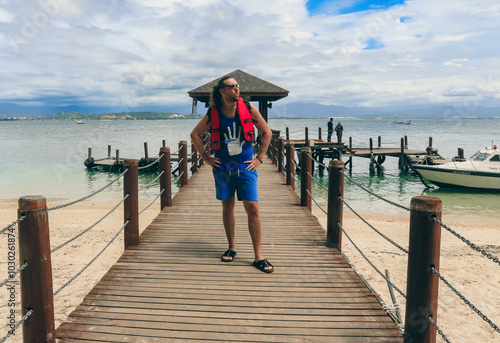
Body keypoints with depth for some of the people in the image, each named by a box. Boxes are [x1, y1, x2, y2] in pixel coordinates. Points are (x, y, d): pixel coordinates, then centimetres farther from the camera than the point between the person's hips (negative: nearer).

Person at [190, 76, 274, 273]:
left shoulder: (248, 108, -3)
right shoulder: (213, 114, -3)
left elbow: (266, 132, 7)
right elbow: (195, 134, 10)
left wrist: (259, 158, 2)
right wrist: (206, 158, 5)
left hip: (246, 167, -1)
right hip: (223, 168, 1)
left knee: (253, 208, -6)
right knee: (227, 207, 10)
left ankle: (258, 256, 3)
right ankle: (231, 247, 29)